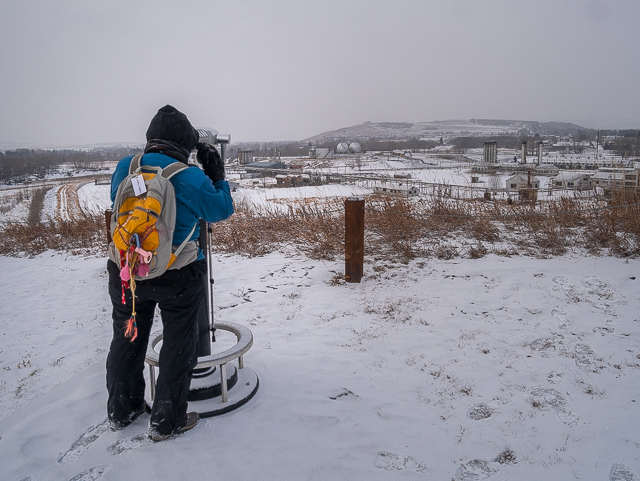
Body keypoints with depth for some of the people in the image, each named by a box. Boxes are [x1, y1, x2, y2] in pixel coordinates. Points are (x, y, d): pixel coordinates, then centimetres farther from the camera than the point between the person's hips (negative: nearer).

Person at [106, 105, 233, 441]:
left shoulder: (124, 168, -3)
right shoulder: (190, 177, -16)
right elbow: (221, 211, -3)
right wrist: (217, 176, 8)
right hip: (178, 277, -4)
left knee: (126, 340, 23)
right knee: (178, 346, 13)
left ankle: (121, 411, 40)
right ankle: (166, 422, 23)